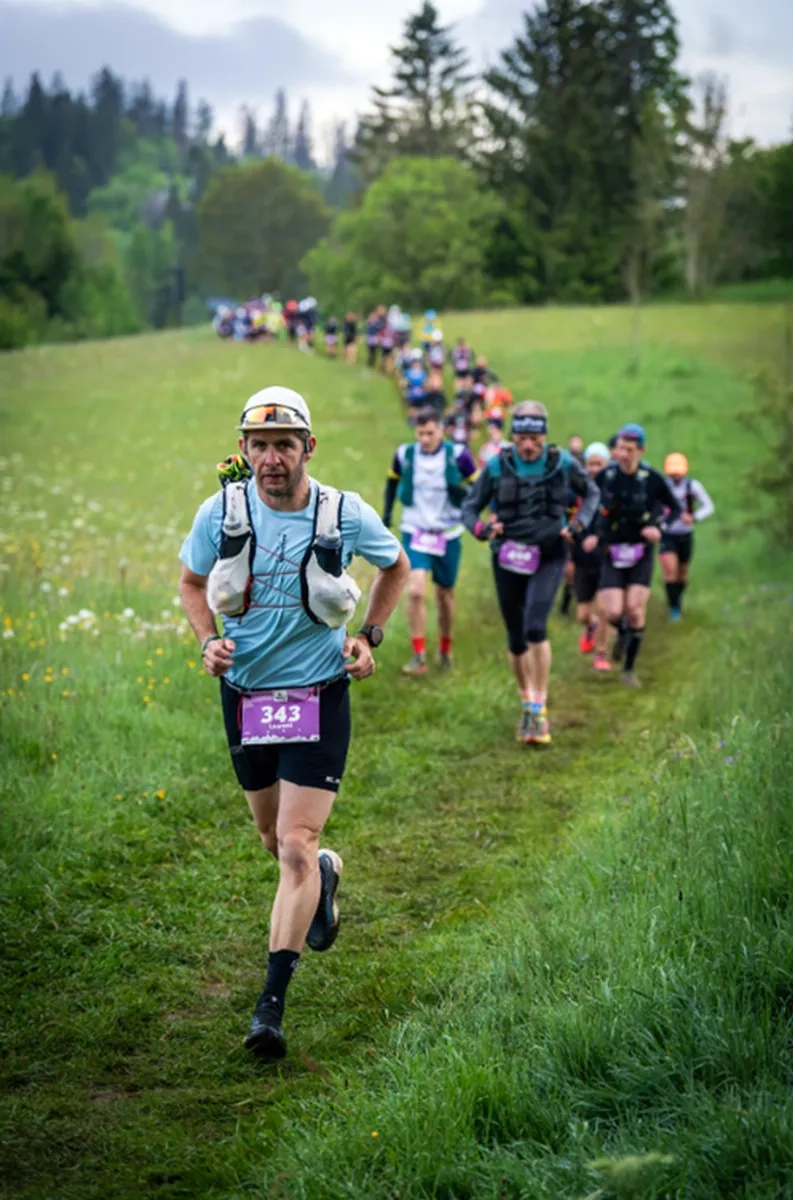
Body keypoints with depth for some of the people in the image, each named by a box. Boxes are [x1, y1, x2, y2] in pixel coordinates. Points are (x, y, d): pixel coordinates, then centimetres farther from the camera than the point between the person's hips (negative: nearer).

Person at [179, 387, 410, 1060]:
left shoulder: (347, 514, -10)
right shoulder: (221, 512, -8)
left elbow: (395, 566, 11)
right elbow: (192, 582, 11)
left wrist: (369, 637, 1)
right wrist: (209, 639, -7)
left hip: (319, 696, -3)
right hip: (245, 694, 3)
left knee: (296, 847, -11)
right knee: (275, 839, 17)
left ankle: (272, 1002, -6)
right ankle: (325, 876, 53)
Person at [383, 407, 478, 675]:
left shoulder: (457, 455, -10)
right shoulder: (404, 455, -3)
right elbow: (393, 481, 16)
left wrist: (464, 494, -22)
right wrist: (387, 512, 8)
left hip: (448, 535, 0)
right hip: (415, 532, 0)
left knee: (444, 593, 12)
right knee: (415, 591, -17)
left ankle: (445, 649, 35)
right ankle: (418, 657, -11)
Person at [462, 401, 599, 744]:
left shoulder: (562, 462, -5)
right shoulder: (497, 466, -6)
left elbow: (591, 493, 12)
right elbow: (469, 507, 4)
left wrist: (579, 523, -4)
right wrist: (481, 528, -17)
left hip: (548, 556, -2)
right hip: (508, 557, 2)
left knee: (535, 628, -21)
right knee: (516, 640, 7)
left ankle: (540, 708, -11)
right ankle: (526, 704, 30)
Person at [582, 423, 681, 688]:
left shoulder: (652, 478, -11)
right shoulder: (605, 476, -6)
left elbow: (675, 508, 1)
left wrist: (659, 528, -17)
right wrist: (594, 534, -5)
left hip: (641, 552, -1)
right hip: (612, 553, 1)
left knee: (635, 610, -9)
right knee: (612, 613, -10)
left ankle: (629, 669, 7)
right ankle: (622, 633, 29)